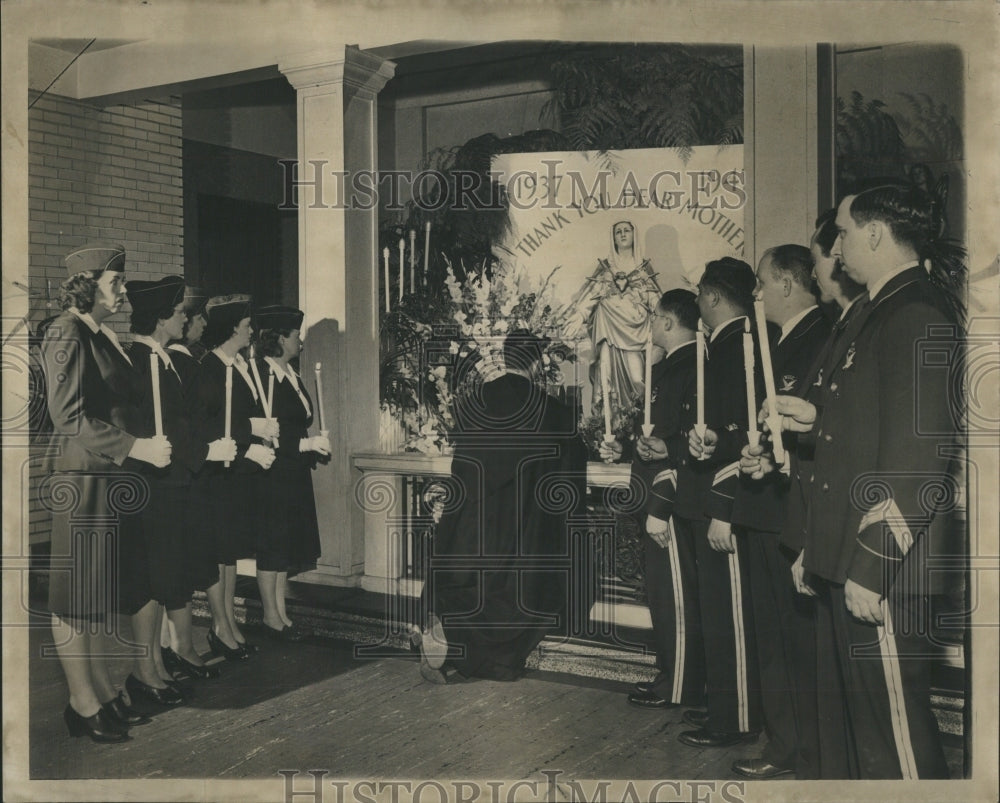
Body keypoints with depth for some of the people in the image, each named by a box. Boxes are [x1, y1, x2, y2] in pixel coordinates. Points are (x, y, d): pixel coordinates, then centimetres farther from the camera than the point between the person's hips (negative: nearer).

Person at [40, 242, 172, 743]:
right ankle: (83, 703, 11)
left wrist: (150, 445, 9)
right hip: (80, 476, -9)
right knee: (76, 595, 2)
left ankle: (103, 691, 24)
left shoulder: (103, 335, 14)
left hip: (111, 477, 9)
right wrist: (137, 447, -21)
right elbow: (69, 415, -19)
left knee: (103, 590, 14)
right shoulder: (67, 334, -12)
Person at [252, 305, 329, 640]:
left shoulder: (291, 376, 11)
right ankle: (271, 616, 12)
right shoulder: (262, 377, -16)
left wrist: (313, 443, 4)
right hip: (272, 474, -9)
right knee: (271, 545, 1)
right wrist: (306, 444, -20)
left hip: (294, 473, 9)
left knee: (287, 546, 13)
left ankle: (280, 611, 23)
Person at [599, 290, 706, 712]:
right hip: (658, 497, 10)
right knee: (662, 592, 17)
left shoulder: (688, 369, -17)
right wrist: (622, 447, 9)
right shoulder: (666, 367, 13)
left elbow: (690, 443, -22)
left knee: (675, 594, 0)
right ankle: (671, 674, 28)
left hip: (673, 501, -10)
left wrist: (662, 507, -22)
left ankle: (680, 688, 11)